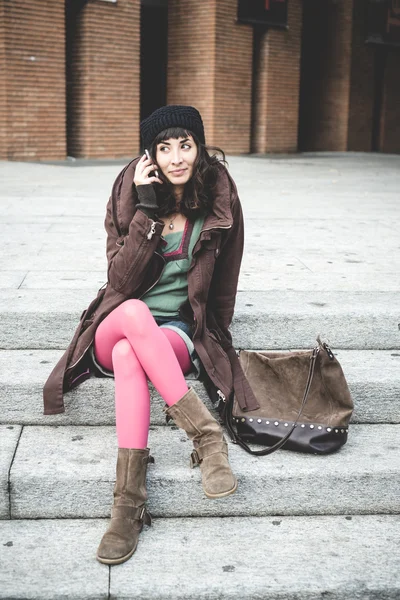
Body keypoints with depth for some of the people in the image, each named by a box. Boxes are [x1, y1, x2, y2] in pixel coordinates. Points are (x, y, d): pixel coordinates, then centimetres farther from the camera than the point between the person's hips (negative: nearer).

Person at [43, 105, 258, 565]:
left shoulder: (221, 203, 0)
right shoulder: (130, 195, -1)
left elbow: (223, 291, 9)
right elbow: (121, 281, -13)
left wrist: (210, 346, 7)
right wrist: (146, 209, -17)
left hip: (180, 335, -1)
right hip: (116, 329, 1)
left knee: (128, 353, -36)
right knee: (133, 311, -37)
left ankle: (128, 500, -38)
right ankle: (206, 435, -38)